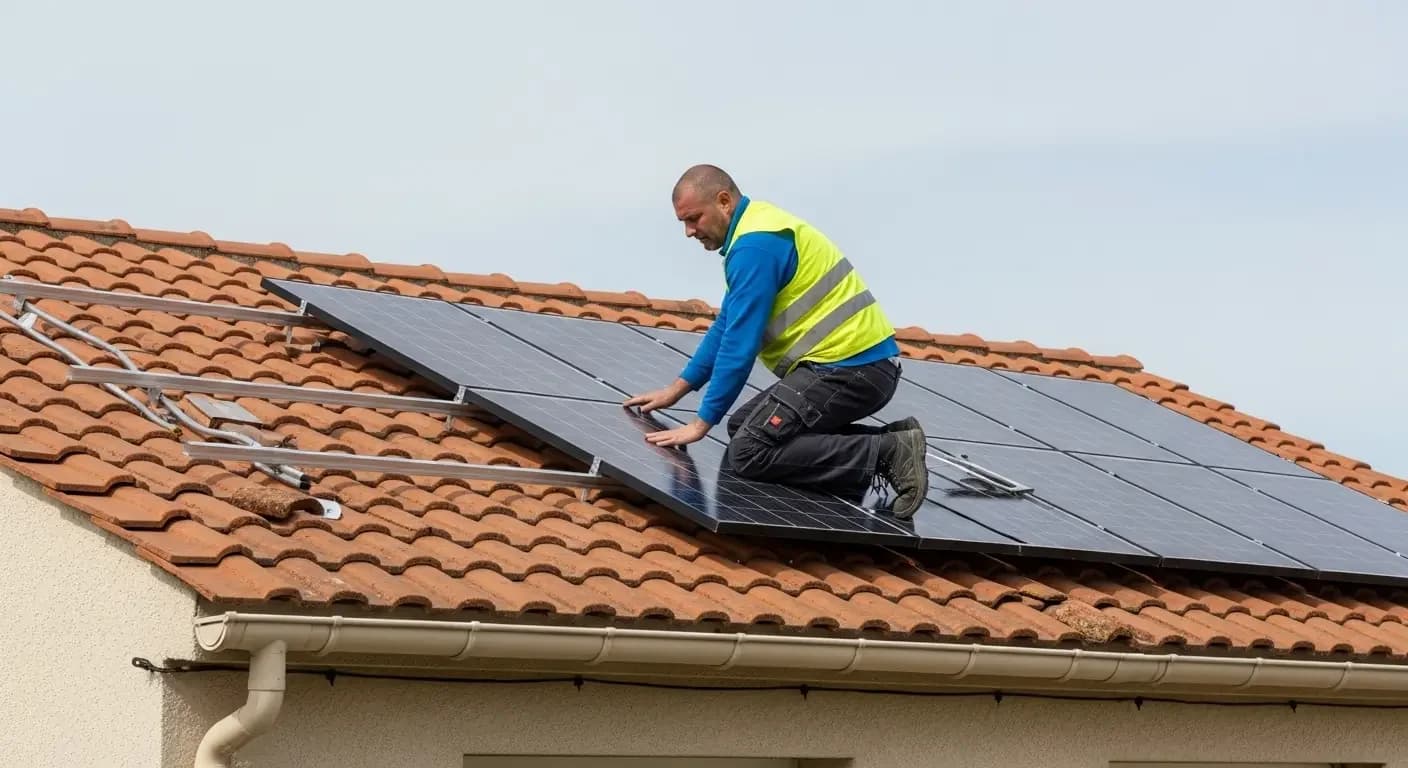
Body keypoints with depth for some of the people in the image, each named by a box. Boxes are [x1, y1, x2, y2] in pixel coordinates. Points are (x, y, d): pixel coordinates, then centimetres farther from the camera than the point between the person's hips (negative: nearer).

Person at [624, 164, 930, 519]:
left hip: (851, 367, -11)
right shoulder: (757, 228, 17)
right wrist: (677, 389, 24)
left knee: (749, 452, -16)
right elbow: (726, 327, 26)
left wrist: (701, 423, -11)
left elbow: (741, 343, -17)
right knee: (743, 426, 17)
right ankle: (885, 441, 6)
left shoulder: (755, 247, -15)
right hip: (860, 361, 11)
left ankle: (886, 455, -18)